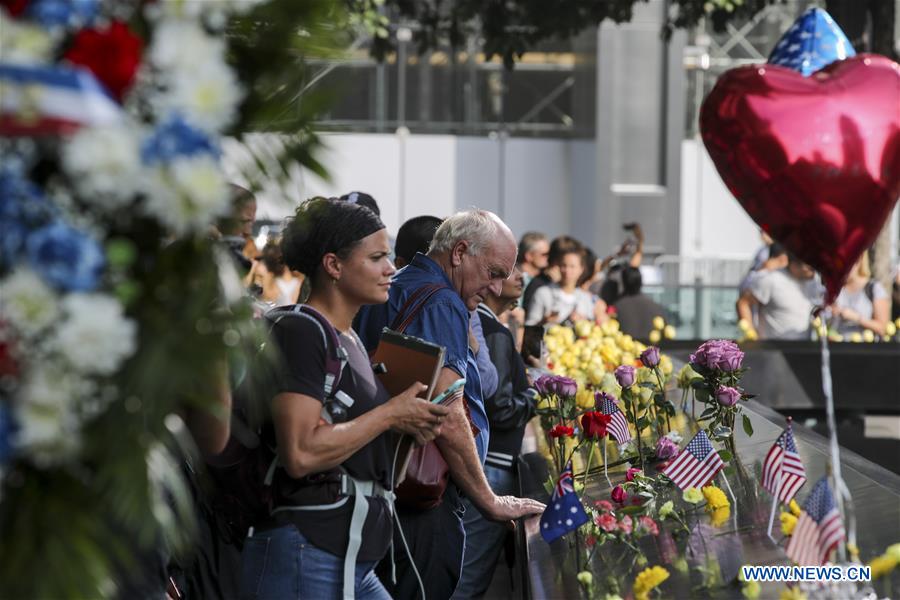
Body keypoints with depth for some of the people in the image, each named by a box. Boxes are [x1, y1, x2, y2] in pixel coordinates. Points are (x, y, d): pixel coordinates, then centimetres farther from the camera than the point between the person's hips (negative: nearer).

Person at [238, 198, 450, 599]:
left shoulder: (350, 340, 19)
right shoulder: (299, 333, -11)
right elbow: (302, 453, -23)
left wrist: (410, 425, 7)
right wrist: (390, 415, -13)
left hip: (353, 564, 10)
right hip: (303, 555, -10)